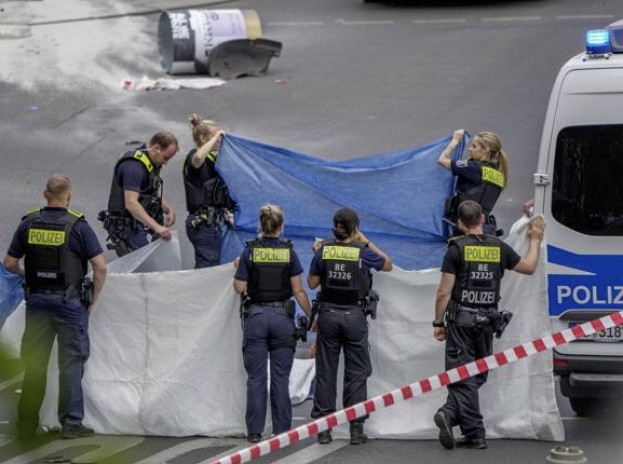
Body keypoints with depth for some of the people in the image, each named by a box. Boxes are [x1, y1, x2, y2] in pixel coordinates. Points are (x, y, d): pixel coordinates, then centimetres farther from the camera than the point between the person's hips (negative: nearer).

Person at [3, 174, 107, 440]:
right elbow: (100, 267, -10)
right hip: (69, 299, -3)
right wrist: (93, 300, 1)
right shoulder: (77, 226, -8)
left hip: (37, 299, 3)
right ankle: (71, 423, 2)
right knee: (71, 362, 3)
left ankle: (27, 423, 14)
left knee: (34, 364, 10)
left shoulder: (29, 223, 1)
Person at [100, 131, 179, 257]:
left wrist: (168, 209, 4)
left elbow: (155, 194, 25)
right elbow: (131, 204, -31)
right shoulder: (134, 166, -21)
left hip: (137, 226, 10)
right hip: (126, 230, -10)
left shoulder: (151, 164, 12)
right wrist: (156, 227, -36)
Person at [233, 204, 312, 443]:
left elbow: (240, 287, -2)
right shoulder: (289, 252, -2)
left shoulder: (250, 251, -4)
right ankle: (282, 430, 6)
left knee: (256, 377, 4)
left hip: (256, 315, 0)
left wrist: (238, 267, 17)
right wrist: (312, 316, 8)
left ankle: (255, 430, 4)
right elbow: (299, 291, -2)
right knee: (281, 377, 6)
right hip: (282, 315, 0)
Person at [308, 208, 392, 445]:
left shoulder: (323, 251, -2)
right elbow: (388, 265, 10)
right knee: (356, 372, 5)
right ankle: (356, 428, 2)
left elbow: (312, 282, 7)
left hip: (328, 314, 2)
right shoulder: (362, 252, -7)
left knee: (325, 371, 7)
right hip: (354, 316, -2)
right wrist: (367, 242, 12)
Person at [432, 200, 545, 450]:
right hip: (488, 320, 3)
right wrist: (535, 240, 32)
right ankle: (450, 412, -7)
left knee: (463, 376, 0)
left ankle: (475, 434, -10)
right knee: (477, 374, 11)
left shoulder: (457, 249, -7)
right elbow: (529, 266, 18)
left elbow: (444, 292, -9)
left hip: (461, 319, -3)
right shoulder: (499, 247, 3)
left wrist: (438, 323, 1)